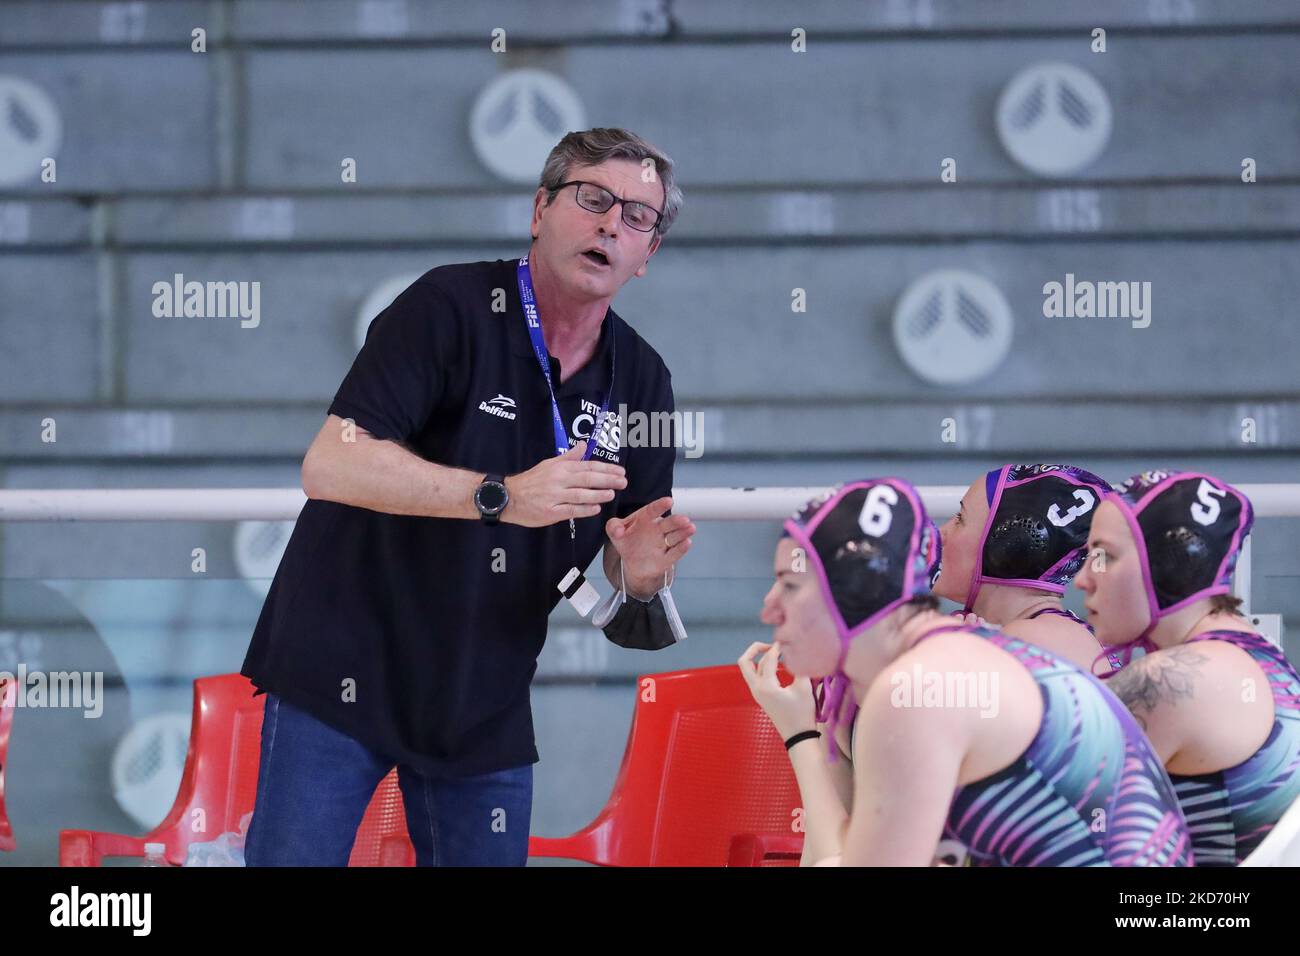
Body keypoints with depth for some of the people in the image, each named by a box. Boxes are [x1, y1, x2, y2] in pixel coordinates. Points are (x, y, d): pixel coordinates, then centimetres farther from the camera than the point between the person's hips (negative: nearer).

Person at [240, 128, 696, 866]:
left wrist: (643, 571, -15)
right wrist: (500, 497, -31)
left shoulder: (641, 382, 5)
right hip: (344, 673, -5)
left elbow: (628, 574, 11)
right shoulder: (451, 307, -12)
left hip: (487, 712, 5)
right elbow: (329, 464, -23)